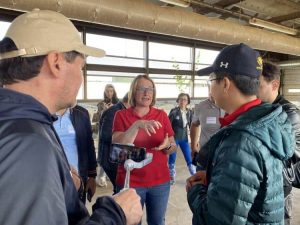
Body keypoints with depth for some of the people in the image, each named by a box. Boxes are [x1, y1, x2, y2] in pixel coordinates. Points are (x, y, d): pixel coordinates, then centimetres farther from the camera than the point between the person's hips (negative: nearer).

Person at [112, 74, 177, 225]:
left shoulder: (162, 115, 0)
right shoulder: (122, 115, -6)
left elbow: (173, 148, 4)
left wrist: (167, 145, -19)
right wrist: (137, 125, -29)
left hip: (160, 181, 2)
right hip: (130, 182, -2)